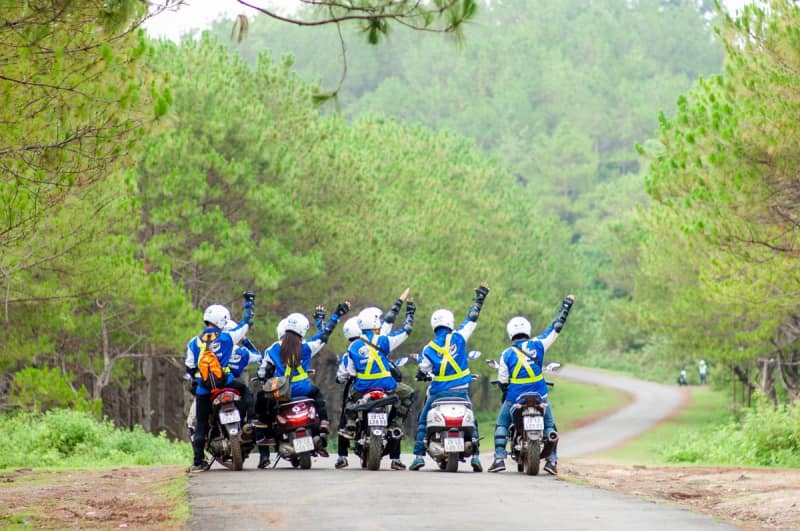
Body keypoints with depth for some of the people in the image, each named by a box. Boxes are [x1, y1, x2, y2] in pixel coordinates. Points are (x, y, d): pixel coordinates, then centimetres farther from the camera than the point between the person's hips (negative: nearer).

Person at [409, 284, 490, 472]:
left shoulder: (428, 349, -1)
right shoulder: (458, 338, -4)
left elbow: (422, 373, 7)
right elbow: (472, 319, 5)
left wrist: (423, 376, 31)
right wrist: (479, 299, 16)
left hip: (438, 393, 0)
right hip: (461, 392, 0)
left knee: (422, 421, 13)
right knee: (471, 423, 12)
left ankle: (419, 455, 1)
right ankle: (475, 456, -1)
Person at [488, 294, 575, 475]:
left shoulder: (507, 354, -5)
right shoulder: (538, 344, -4)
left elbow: (503, 381, 0)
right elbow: (556, 328, 5)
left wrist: (505, 396, 20)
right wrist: (566, 306, 14)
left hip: (514, 398, -1)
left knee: (501, 425, 13)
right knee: (549, 426, 14)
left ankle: (499, 458, -1)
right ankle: (552, 460, 1)